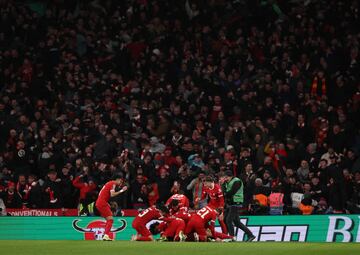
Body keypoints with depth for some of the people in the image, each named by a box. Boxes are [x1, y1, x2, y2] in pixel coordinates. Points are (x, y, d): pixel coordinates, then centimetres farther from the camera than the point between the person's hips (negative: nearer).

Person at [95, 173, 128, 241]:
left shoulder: (110, 183, 20)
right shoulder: (113, 184, -8)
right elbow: (112, 194, -20)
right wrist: (121, 190, -15)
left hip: (99, 203, 10)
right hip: (102, 203, -10)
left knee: (109, 220, 16)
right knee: (110, 220, -11)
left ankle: (105, 236, 13)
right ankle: (106, 236, -21)